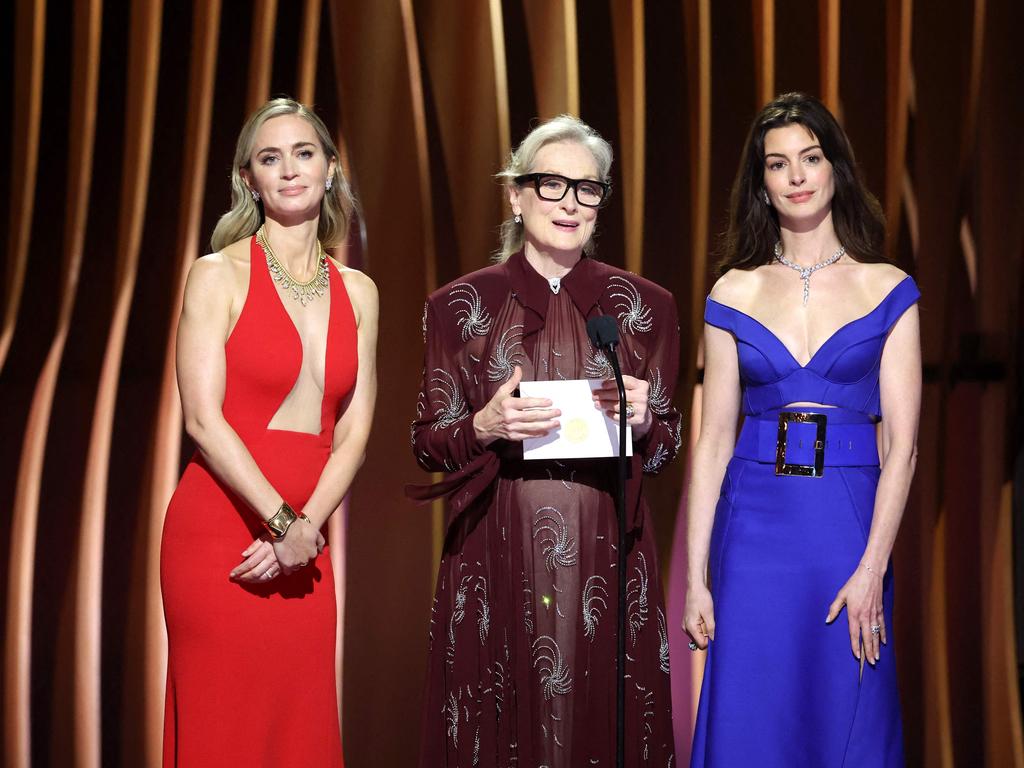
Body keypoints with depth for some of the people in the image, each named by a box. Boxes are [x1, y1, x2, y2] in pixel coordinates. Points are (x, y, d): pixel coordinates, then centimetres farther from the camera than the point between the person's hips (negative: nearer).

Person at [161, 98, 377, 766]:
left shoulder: (358, 292, 12)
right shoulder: (220, 275, -1)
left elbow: (355, 430, 6)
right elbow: (204, 419, -9)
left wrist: (305, 531, -8)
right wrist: (285, 523, -13)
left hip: (308, 542, 4)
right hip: (221, 528, -4)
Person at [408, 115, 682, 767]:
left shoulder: (644, 306, 6)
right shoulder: (460, 305, 3)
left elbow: (667, 448, 11)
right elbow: (427, 443, 6)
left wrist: (643, 421, -10)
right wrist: (485, 427, -14)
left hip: (604, 556, 1)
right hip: (498, 560, -1)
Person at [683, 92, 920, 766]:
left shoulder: (888, 290, 2)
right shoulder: (734, 294, 6)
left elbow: (901, 444, -2)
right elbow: (714, 440, 4)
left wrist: (872, 568, -12)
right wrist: (697, 575, -1)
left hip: (850, 527, -1)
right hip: (754, 528, 1)